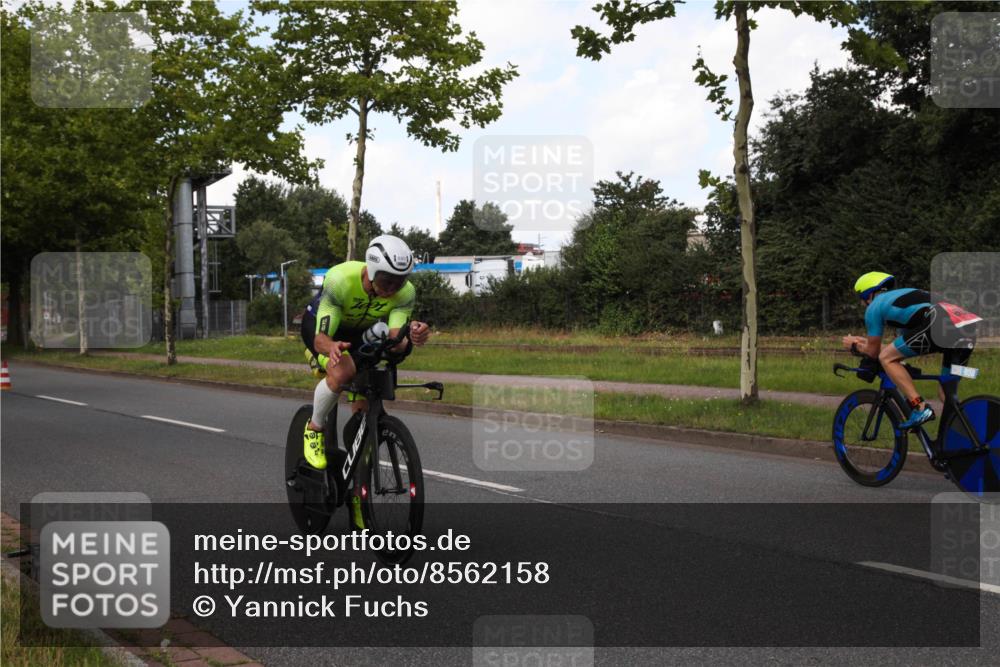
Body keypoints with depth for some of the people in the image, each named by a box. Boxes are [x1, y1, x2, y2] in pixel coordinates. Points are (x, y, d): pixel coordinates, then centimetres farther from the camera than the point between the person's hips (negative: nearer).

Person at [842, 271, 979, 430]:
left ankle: (920, 408, -2)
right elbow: (902, 351, 44)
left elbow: (873, 352, 21)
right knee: (946, 392, 18)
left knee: (886, 358, 6)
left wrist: (855, 346, 41)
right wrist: (867, 342, 54)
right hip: (969, 329, 8)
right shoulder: (904, 294, 39)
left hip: (938, 325, -8)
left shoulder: (874, 307, 16)